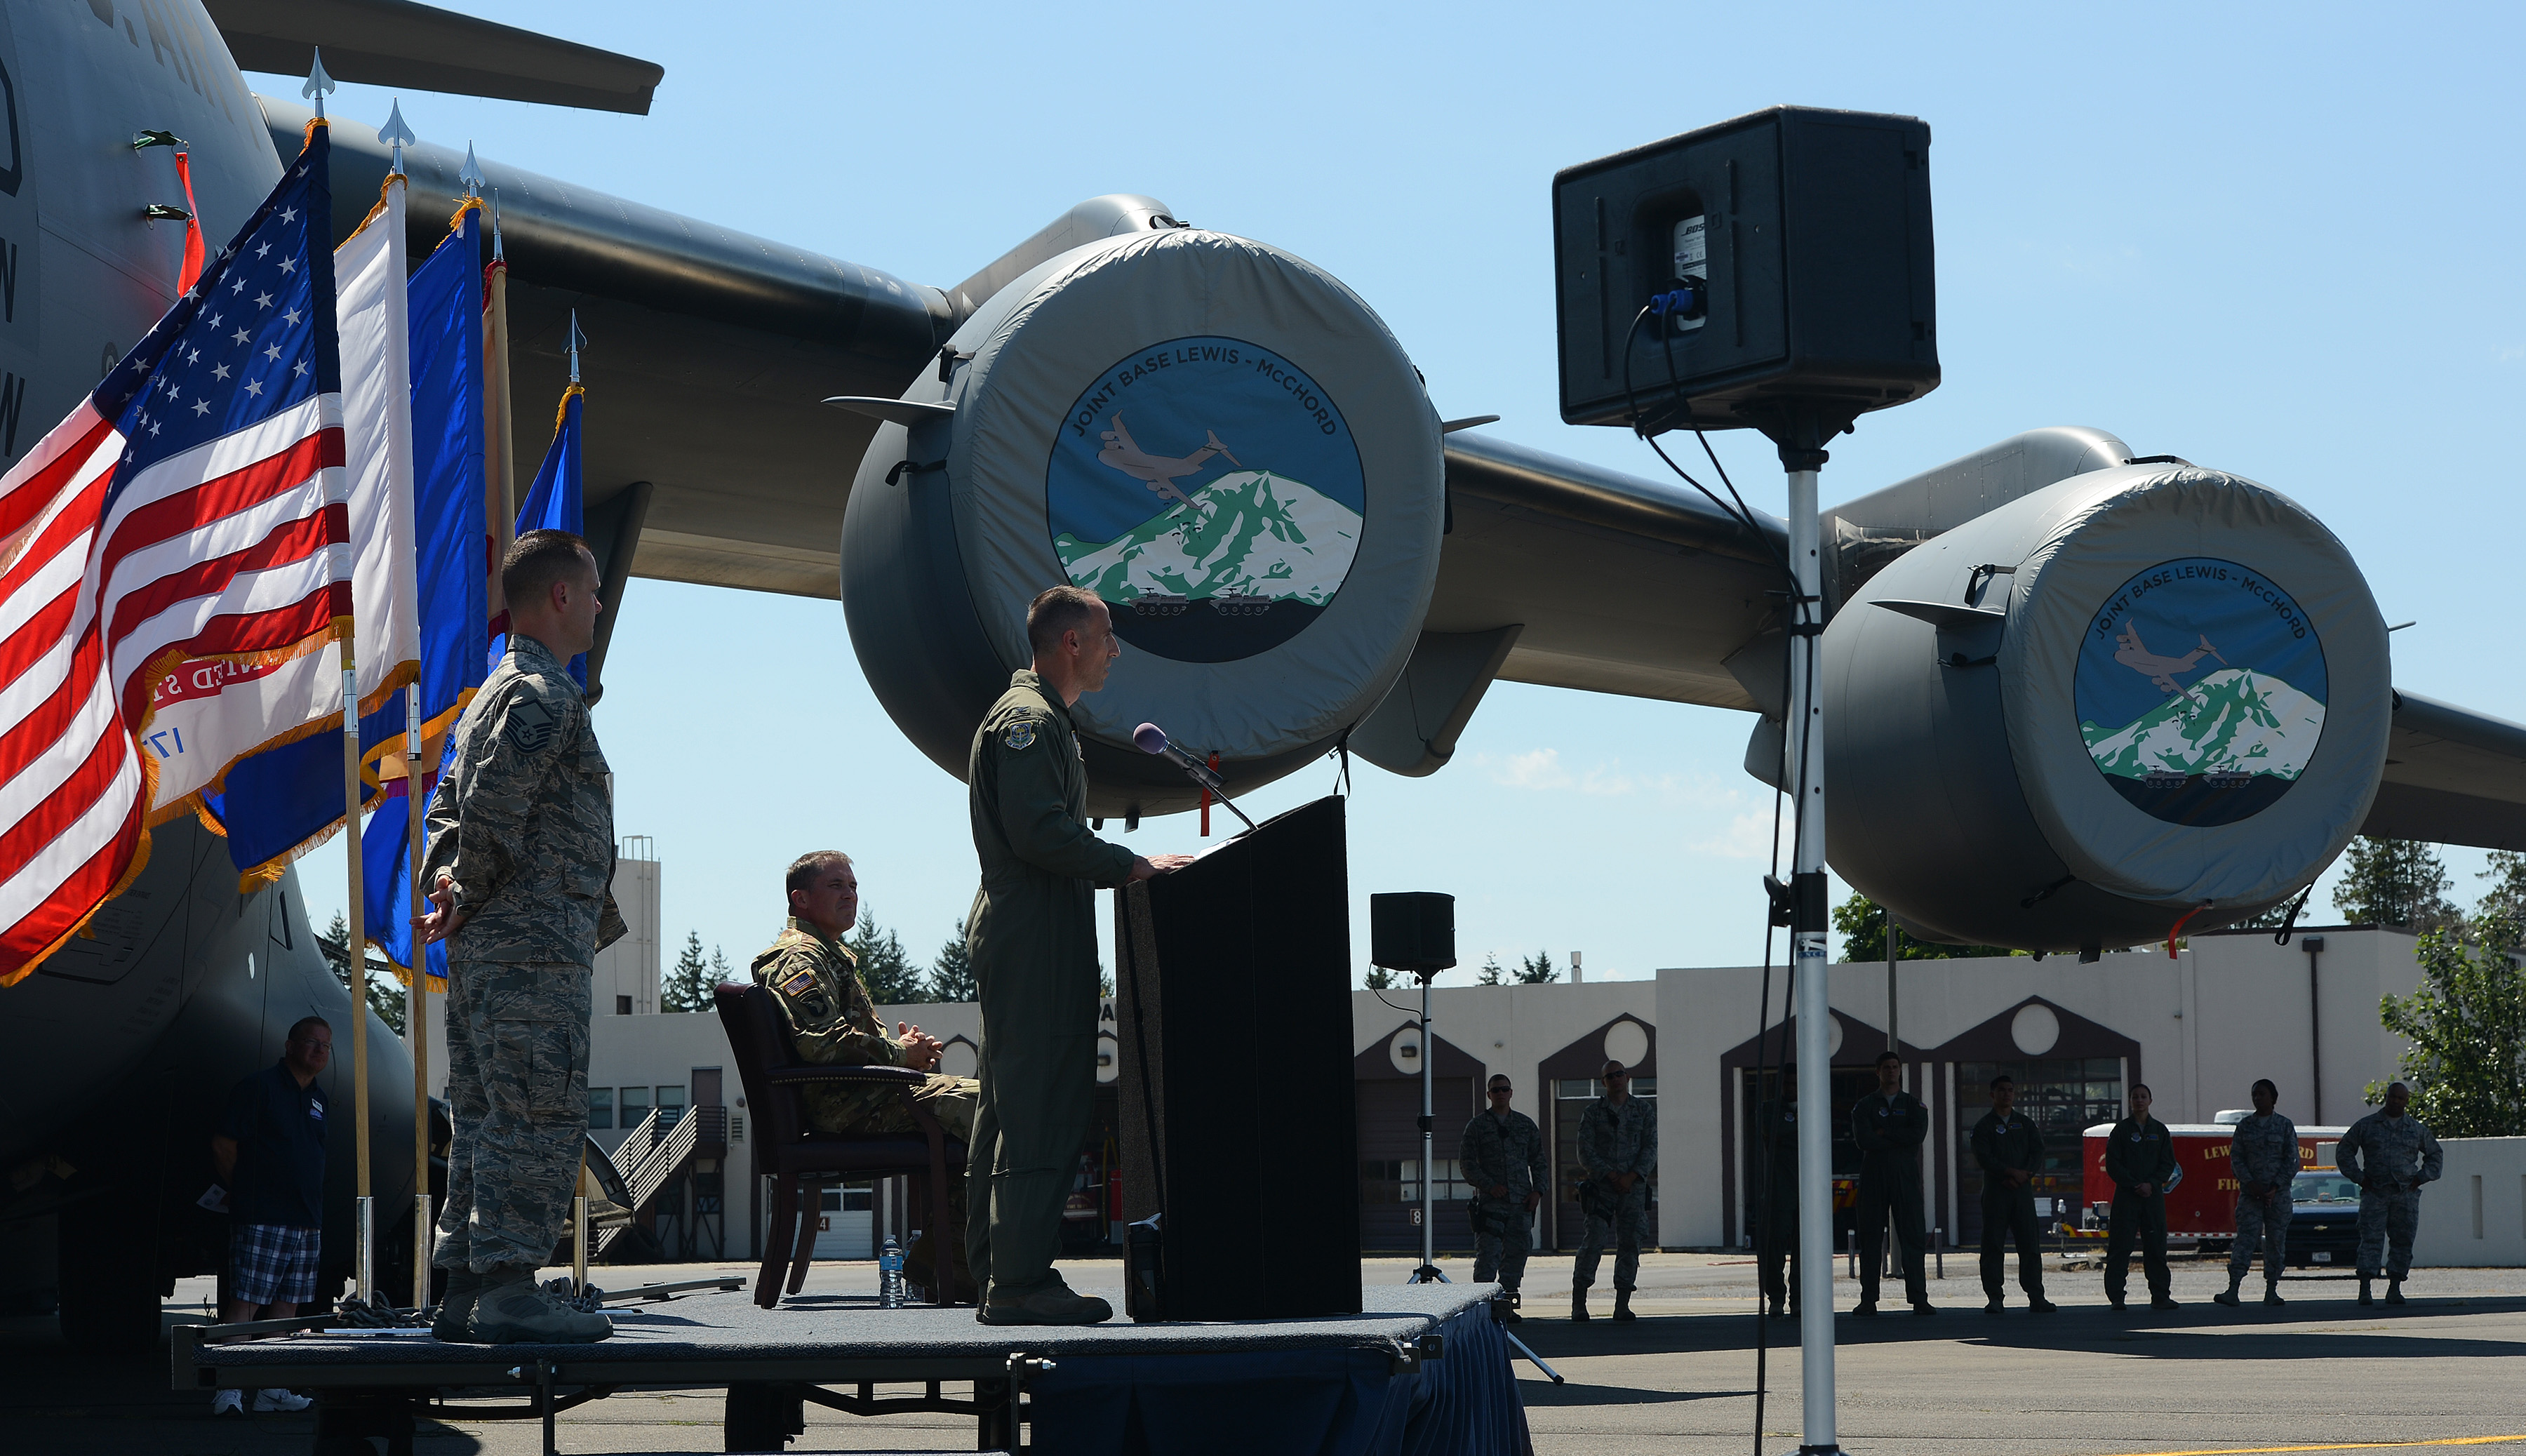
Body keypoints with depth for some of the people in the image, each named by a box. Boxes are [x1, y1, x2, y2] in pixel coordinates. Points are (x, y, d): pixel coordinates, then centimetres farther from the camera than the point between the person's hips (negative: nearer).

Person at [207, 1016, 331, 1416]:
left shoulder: (317, 1099, 17)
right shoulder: (259, 1087, -6)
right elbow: (223, 1146, -7)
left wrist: (314, 1210, 16)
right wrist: (247, 1194, 0)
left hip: (307, 1222, 8)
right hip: (262, 1219, -8)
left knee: (287, 1305, 8)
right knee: (245, 1300, -12)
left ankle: (272, 1389, 12)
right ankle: (228, 1389, -15)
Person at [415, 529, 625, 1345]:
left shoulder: (494, 696, 21)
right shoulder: (546, 695, -11)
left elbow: (450, 805, 21)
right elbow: (491, 807, -21)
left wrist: (448, 886, 7)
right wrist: (474, 899, -9)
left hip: (482, 945, 10)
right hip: (538, 942, -10)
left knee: (484, 1120, 10)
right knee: (539, 1120, -8)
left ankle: (465, 1291, 12)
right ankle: (509, 1288, -9)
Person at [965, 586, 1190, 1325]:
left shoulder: (1041, 718, 24)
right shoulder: (1028, 721, -11)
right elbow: (1040, 832, -22)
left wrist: (1129, 866, 17)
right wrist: (1135, 865, -17)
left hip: (1017, 938, 11)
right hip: (1037, 942, -11)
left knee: (1008, 1111, 11)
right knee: (1041, 1114, -12)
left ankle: (996, 1275, 14)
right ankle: (1019, 1283, -13)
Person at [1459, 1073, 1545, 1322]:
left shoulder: (1526, 1124, 14)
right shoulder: (1477, 1125, 4)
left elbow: (1538, 1161, 17)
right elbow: (1466, 1162, 0)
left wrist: (1538, 1190, 3)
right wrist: (1489, 1185, -12)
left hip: (1522, 1201, 3)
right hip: (1491, 1201, -3)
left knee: (1516, 1254, 4)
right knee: (1488, 1255, -10)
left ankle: (1508, 1305, 10)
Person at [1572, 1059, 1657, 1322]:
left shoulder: (1644, 1110, 10)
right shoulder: (1592, 1113, 6)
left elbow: (1650, 1148, 4)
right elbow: (1585, 1152, 0)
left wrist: (1631, 1177, -10)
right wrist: (1611, 1176, -11)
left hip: (1633, 1185, 2)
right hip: (1601, 1186, -2)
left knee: (1630, 1243, -1)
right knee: (1593, 1241, -10)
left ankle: (1622, 1305, 4)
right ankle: (1578, 1303, -7)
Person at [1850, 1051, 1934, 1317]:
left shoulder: (1914, 1105, 13)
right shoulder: (1865, 1106, 10)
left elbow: (1918, 1134, -6)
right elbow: (1863, 1139, -7)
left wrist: (1884, 1133, -7)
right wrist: (1899, 1140, -7)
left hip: (1905, 1176, 0)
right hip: (1873, 1176, 0)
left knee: (1913, 1235, -4)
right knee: (1871, 1237, -1)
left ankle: (1919, 1299, -4)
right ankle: (1868, 1300, 1)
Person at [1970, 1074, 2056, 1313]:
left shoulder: (2026, 1124, 15)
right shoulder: (1984, 1126, 5)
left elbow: (2038, 1153, 7)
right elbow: (1983, 1157, -8)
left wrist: (2024, 1175, -10)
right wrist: (2011, 1172, -17)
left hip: (2022, 1190, 2)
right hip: (1995, 1191, -2)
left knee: (2030, 1244, -1)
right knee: (1993, 1245, -4)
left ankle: (2036, 1297, 0)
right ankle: (1994, 1298, -2)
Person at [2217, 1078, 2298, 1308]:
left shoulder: (2285, 1126, 4)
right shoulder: (2245, 1126, 8)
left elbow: (2292, 1161, 1)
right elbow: (2236, 1158, 4)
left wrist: (2276, 1187, -10)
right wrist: (2250, 1183, -10)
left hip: (2278, 1194, 0)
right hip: (2250, 1193, 0)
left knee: (2276, 1241, 2)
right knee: (2245, 1239, -10)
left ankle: (2271, 1292, 9)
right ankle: (2233, 1291, -18)